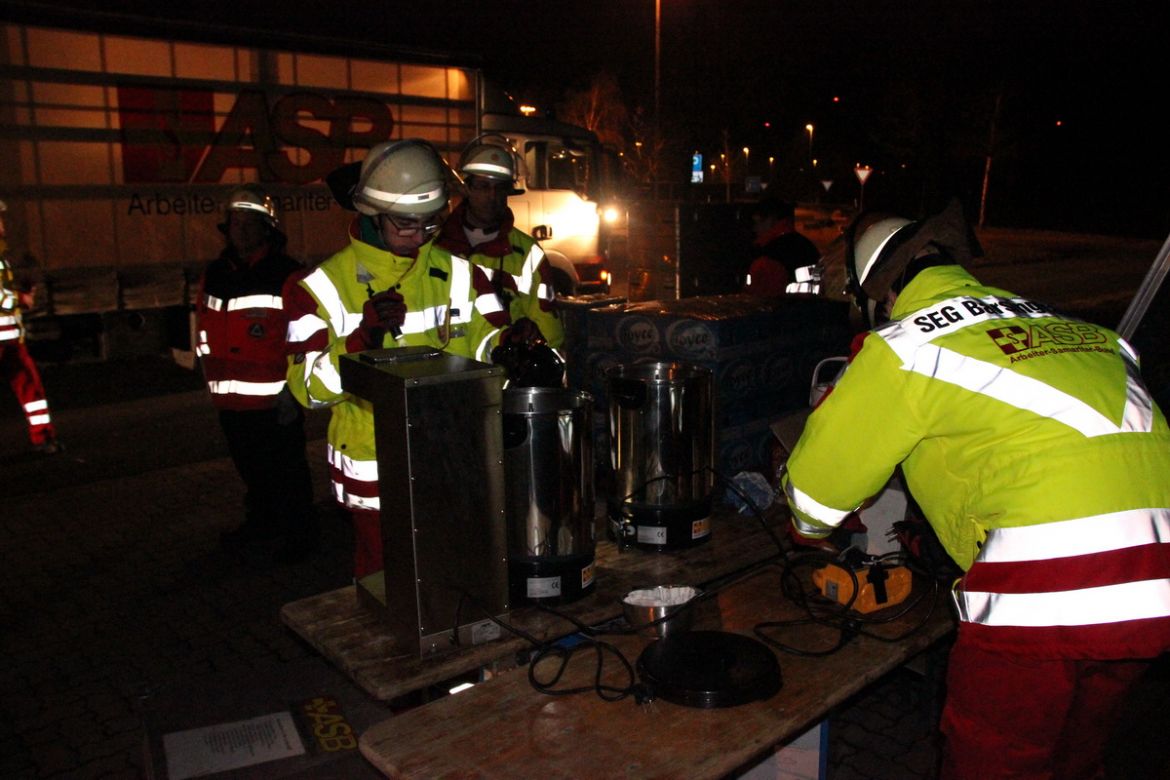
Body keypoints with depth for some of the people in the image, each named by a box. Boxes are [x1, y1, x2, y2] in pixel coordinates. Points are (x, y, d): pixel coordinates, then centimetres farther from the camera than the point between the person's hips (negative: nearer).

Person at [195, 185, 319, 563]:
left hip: (275, 400, -6)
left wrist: (293, 390, -14)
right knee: (251, 468, 21)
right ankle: (262, 520, 40)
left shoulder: (288, 275, -9)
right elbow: (205, 333, 17)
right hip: (232, 400, 7)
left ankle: (300, 532, 18)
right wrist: (214, 380, 15)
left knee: (287, 470, 3)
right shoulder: (213, 275, 12)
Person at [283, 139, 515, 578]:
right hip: (375, 478, -2)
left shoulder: (459, 274, 4)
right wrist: (362, 337, -27)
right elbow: (309, 388, -11)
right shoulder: (324, 286, -6)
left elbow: (489, 344, 5)